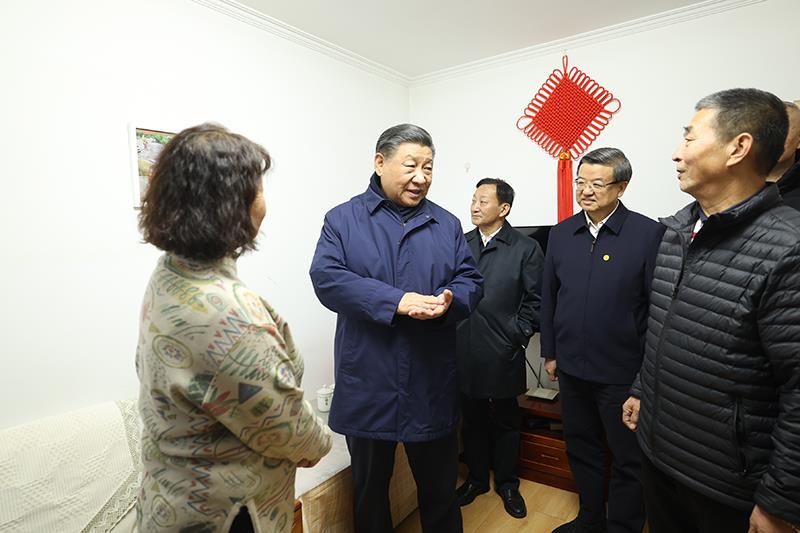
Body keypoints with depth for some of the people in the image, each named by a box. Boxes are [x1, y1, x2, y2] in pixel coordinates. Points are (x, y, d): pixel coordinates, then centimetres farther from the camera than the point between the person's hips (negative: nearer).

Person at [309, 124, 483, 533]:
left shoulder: (446, 224, 8)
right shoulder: (343, 219, 0)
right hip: (368, 384, -1)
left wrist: (449, 301, -19)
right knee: (370, 487, 19)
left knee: (439, 487, 19)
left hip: (432, 385, 2)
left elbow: (471, 281, 5)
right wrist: (396, 301, -23)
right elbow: (327, 278, -13)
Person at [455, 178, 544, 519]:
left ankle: (507, 483, 36)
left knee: (505, 421, 15)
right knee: (472, 420, 17)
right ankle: (476, 478, 37)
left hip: (502, 356, -2)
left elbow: (536, 301, -3)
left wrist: (517, 336, -8)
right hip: (464, 353, 3)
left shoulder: (526, 249, -4)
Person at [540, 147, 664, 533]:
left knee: (628, 459, 14)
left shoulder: (650, 234, -12)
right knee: (581, 449, 21)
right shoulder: (561, 233, 2)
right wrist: (550, 353, 8)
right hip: (571, 368, 5)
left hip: (622, 374, -4)